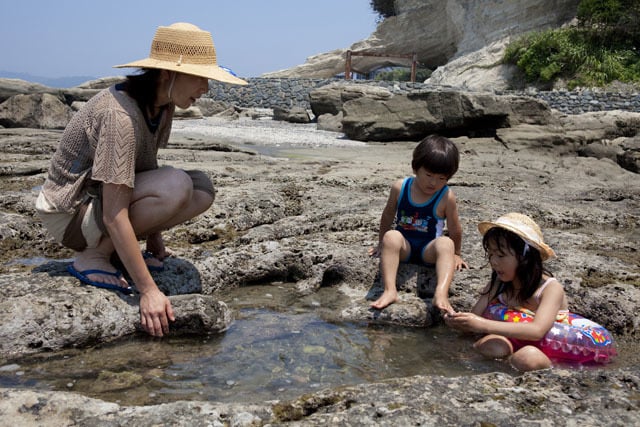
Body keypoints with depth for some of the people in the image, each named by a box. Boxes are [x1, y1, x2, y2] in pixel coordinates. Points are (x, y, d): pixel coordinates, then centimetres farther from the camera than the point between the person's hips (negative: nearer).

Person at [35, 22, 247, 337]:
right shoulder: (120, 115, -30)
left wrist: (154, 240, 6)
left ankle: (121, 249, 2)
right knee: (176, 186, -31)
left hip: (105, 196, 8)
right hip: (69, 214, -8)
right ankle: (92, 257, -13)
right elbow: (114, 216, -33)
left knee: (203, 188, -9)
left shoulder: (162, 106, -4)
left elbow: (147, 170, 5)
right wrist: (148, 290, -32)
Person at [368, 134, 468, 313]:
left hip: (428, 251, -1)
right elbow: (388, 216, 13)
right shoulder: (400, 187, -1)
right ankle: (389, 290, -41)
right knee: (391, 237, -32)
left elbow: (455, 230, 4)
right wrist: (382, 244, 20)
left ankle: (441, 294, -52)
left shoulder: (447, 197, -7)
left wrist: (455, 254, 13)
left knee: (445, 244, -33)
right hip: (404, 247, 1)